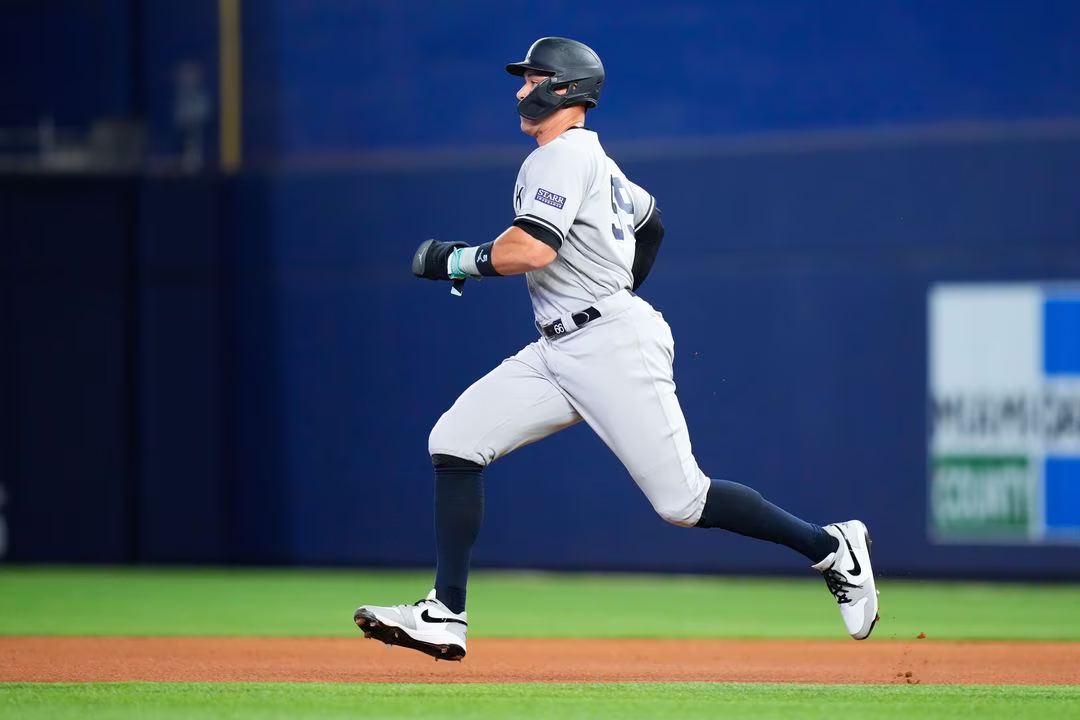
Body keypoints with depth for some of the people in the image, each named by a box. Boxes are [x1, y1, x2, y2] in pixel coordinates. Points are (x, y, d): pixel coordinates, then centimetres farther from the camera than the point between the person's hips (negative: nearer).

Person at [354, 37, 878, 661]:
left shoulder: (562, 154, -10)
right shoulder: (598, 161, 20)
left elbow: (530, 250, -23)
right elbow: (651, 220, 37)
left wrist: (454, 260, -9)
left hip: (614, 347, -10)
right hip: (559, 350, 10)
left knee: (682, 500, -11)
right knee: (455, 442, -3)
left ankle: (831, 548, 4)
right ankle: (446, 617, -8)